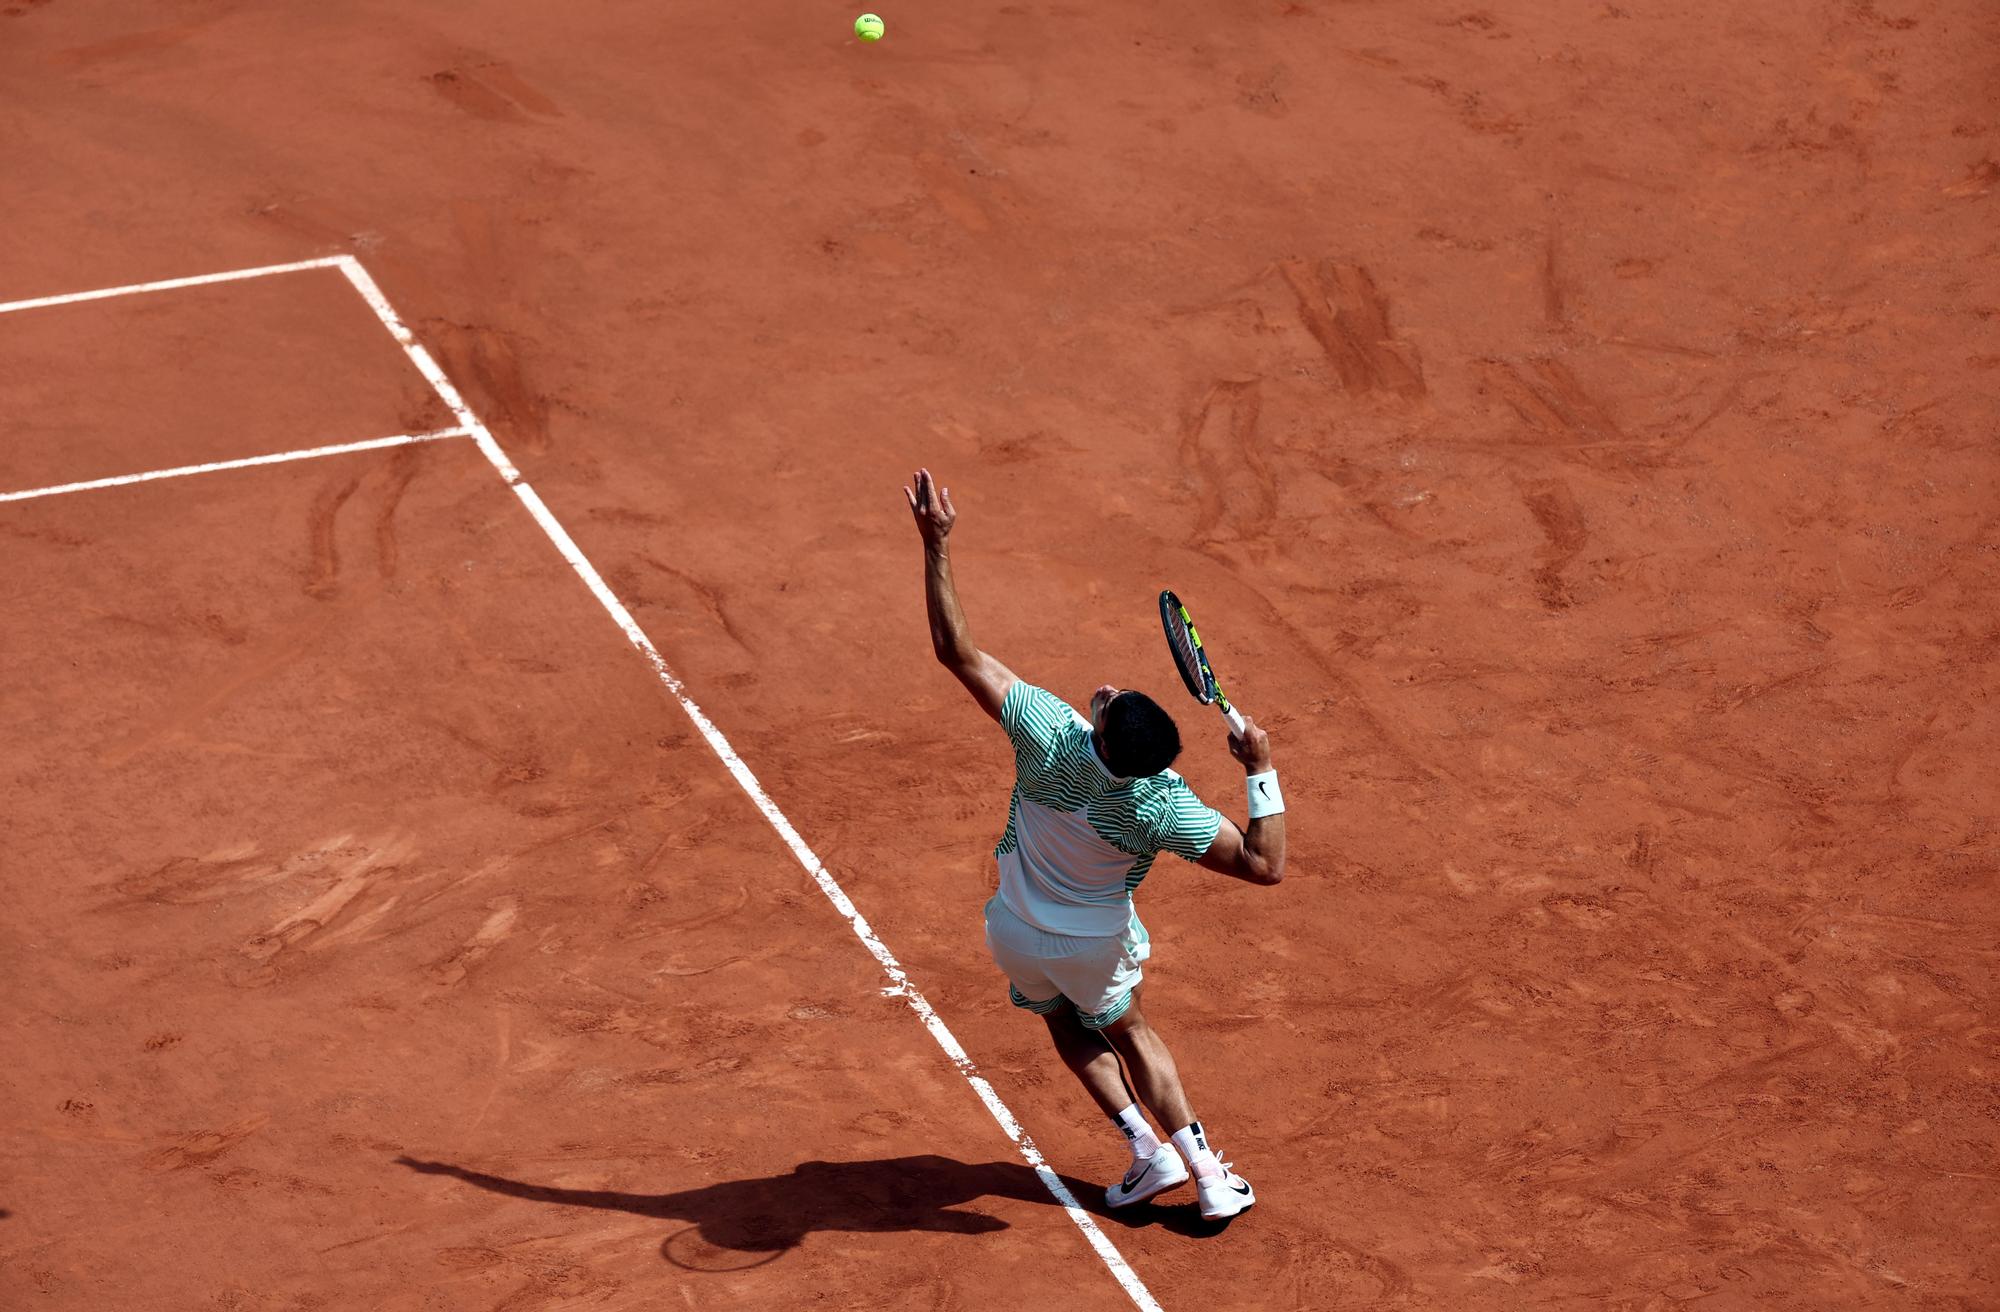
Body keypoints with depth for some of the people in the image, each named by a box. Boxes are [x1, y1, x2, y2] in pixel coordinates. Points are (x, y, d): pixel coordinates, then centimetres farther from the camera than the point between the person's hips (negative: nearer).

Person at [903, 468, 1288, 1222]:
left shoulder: (1048, 735, -37)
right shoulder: (1163, 807, -36)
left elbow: (957, 651, -34)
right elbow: (1266, 865, -34)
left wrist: (936, 543, -32)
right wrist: (1261, 772, -33)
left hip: (1018, 934, 1)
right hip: (1097, 947, -1)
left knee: (1067, 1024, 30)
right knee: (1126, 1028, 28)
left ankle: (1148, 1148, 21)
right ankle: (1208, 1176, 27)